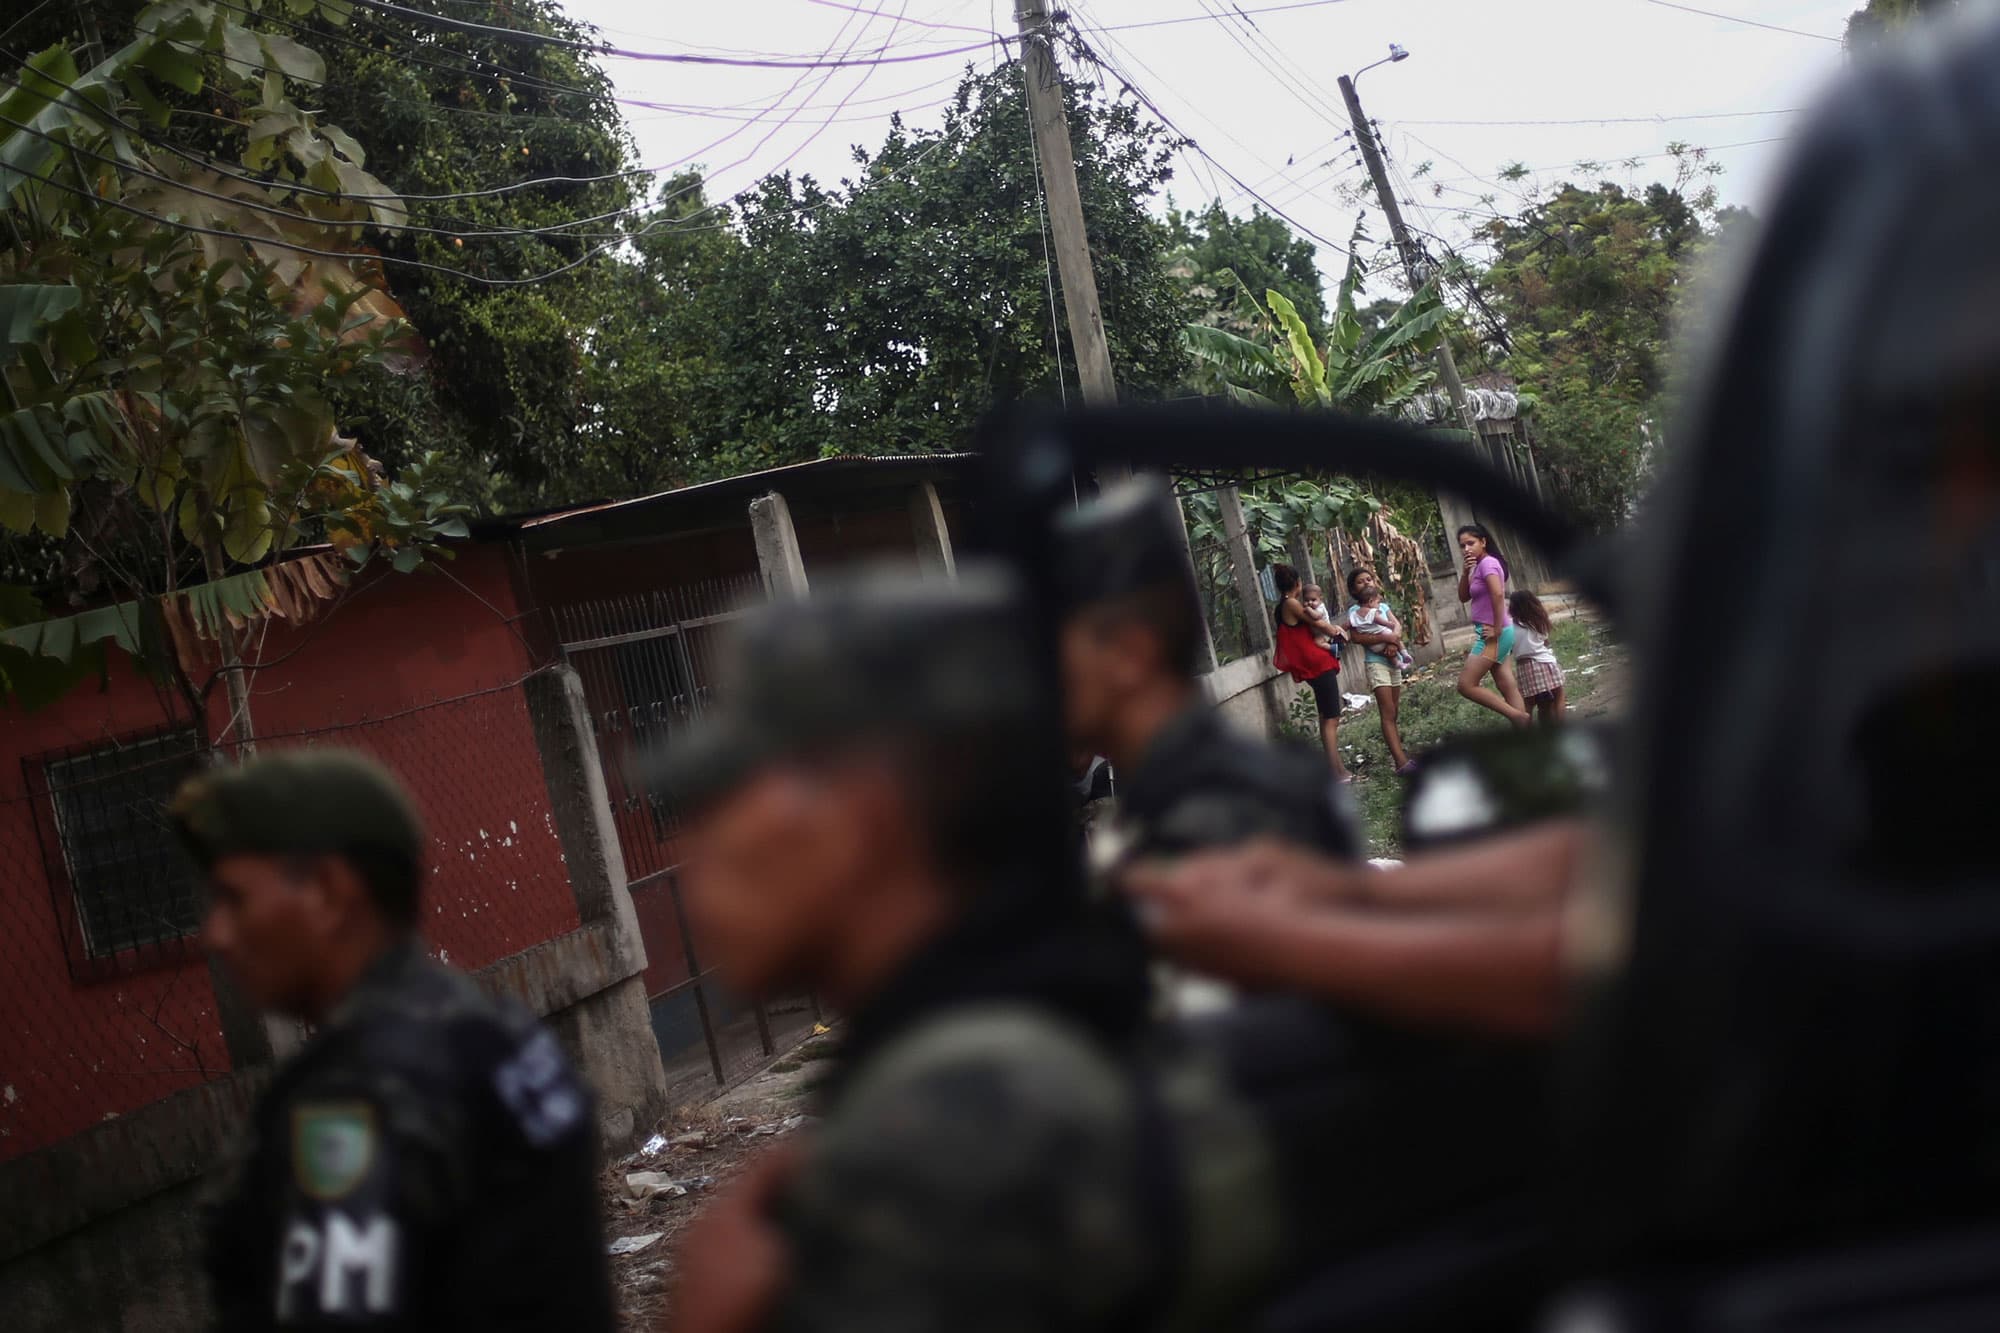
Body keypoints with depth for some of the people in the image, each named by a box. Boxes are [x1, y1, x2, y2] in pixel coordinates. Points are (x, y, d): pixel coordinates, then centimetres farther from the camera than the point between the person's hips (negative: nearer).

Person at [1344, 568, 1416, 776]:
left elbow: (1397, 625, 2)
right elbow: (1355, 637, -15)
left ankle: (1395, 748, 24)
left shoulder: (1383, 606, 16)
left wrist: (1393, 642, -19)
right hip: (1377, 663, -6)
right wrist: (1385, 637, -22)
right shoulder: (1354, 610, -1)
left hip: (1393, 661, 6)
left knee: (1394, 711, 12)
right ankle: (1401, 761, -21)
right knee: (1388, 713, -14)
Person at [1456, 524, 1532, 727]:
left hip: (1492, 635, -10)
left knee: (1466, 685, -10)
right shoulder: (1478, 566, 16)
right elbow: (1463, 597, 17)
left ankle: (1518, 717, -12)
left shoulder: (1487, 562, -13)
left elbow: (1498, 594, -26)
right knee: (1508, 688, 5)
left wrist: (1497, 630, -22)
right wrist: (1465, 573, 1)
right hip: (1491, 634, 10)